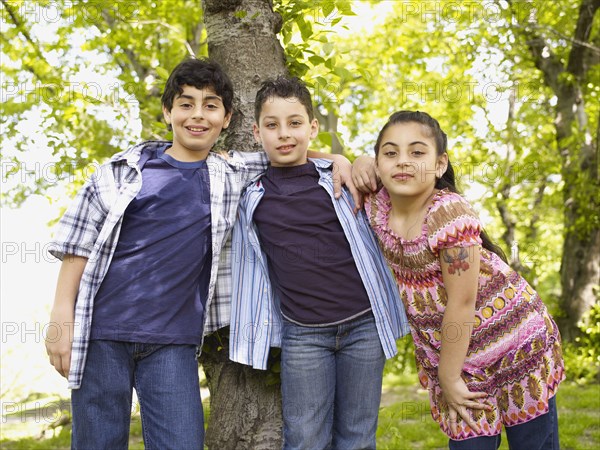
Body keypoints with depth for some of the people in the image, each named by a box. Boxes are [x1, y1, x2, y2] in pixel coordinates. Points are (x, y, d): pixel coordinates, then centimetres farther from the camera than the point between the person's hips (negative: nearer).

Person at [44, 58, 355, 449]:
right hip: (102, 332, -1)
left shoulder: (233, 176, 8)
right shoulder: (125, 170, 4)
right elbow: (79, 244, 4)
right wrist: (61, 317, -4)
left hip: (173, 341, 1)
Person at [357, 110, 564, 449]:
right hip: (454, 349, 5)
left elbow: (462, 302, -23)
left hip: (515, 342, -5)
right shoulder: (378, 208, -8)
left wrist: (448, 376, -13)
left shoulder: (449, 215, -27)